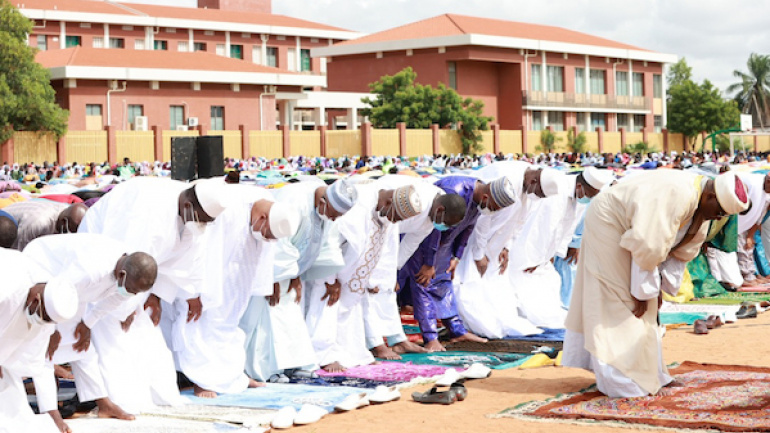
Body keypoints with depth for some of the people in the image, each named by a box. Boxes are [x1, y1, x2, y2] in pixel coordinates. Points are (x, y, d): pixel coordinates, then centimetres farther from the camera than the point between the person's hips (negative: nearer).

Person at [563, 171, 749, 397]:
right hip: (609, 224, -10)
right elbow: (649, 246, -37)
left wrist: (658, 287, -1)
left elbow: (684, 251, 5)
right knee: (619, 301, -8)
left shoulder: (701, 205, -5)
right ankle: (621, 380, -5)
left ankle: (644, 371, 19)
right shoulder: (676, 196, -35)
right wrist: (643, 291, -25)